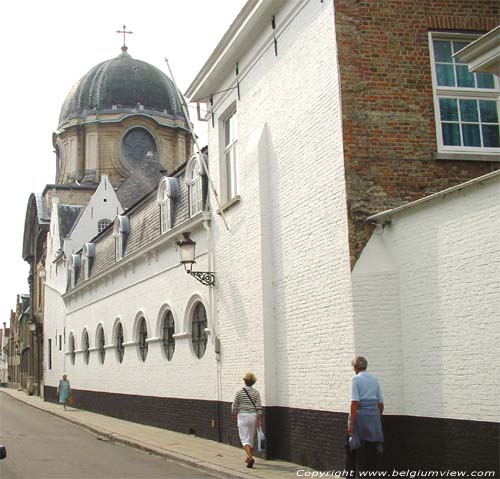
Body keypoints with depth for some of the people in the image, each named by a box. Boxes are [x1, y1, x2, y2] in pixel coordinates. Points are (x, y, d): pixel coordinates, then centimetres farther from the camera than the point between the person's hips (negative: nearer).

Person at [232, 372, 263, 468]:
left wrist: (234, 415, 17)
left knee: (244, 438, -4)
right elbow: (258, 407, -7)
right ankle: (249, 457, 29)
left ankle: (250, 457, -23)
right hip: (253, 416, 3)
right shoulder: (256, 392, -2)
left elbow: (234, 406, -1)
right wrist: (259, 420, -3)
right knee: (251, 438, 18)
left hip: (242, 416, -3)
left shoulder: (239, 392, -7)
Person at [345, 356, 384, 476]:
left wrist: (351, 423, -13)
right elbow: (381, 403, 12)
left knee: (351, 445, 11)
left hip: (360, 415, -5)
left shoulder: (356, 379, -6)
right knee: (372, 447, 10)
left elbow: (355, 403, -14)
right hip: (374, 415, 5)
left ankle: (351, 470, 4)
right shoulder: (374, 379, 11)